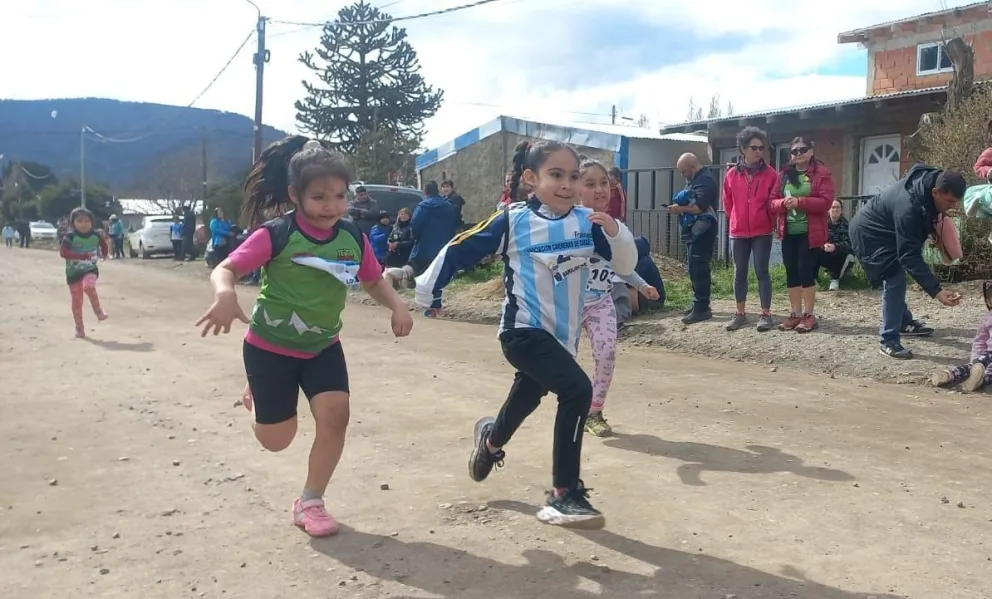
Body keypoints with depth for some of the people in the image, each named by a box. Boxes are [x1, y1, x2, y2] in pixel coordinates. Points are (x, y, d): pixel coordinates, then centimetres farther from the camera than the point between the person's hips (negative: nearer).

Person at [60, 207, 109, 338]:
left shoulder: (96, 236, -6)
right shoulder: (70, 237, -15)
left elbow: (103, 242, 19)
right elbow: (63, 252, -26)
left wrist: (104, 254, 10)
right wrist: (82, 256, -34)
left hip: (90, 270, 0)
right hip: (73, 272, 0)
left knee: (89, 286, -33)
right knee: (77, 301, 5)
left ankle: (98, 310, -8)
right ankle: (79, 328, 19)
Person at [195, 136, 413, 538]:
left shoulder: (353, 239, -8)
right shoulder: (275, 234, -22)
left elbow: (373, 281, 6)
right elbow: (225, 269, -21)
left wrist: (397, 305, -14)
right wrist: (225, 294, -45)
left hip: (323, 346, 3)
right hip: (270, 347, -3)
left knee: (335, 415, -13)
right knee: (276, 440, 7)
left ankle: (310, 502, 9)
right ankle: (258, 395, 44)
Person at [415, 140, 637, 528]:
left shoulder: (586, 222, -3)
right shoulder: (513, 220, -12)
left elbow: (625, 265, -1)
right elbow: (460, 250, -5)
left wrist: (615, 231, -20)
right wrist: (427, 291, 2)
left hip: (561, 336, 6)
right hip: (524, 332, -5)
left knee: (525, 400, 24)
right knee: (577, 391, -25)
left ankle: (490, 438, 60)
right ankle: (564, 496, -12)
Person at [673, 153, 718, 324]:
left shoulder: (706, 180, -15)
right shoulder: (694, 180, 18)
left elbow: (700, 206, -25)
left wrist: (680, 209, -13)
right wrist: (679, 208, 1)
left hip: (702, 231, -11)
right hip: (694, 230, 11)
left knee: (699, 268, -10)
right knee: (695, 267, 14)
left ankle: (701, 308, -8)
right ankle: (698, 303, 22)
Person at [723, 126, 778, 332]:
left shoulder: (769, 173, -3)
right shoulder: (732, 174, 2)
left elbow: (773, 202, 2)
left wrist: (770, 223, 4)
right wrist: (737, 221, 10)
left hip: (762, 232, -2)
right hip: (738, 232, 2)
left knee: (761, 271, -2)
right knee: (739, 272, 8)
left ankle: (766, 314, 5)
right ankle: (740, 313, 17)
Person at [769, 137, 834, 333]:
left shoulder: (822, 173, -3)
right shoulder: (784, 174, 11)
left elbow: (826, 202, -13)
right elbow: (772, 201, 8)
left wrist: (799, 202, -21)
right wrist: (783, 203, -14)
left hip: (810, 233, -5)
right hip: (788, 232, 5)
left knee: (806, 272, -6)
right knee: (791, 273, 8)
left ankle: (809, 315, 5)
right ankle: (795, 314, 17)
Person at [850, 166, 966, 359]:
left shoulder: (933, 179, -15)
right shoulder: (908, 207, -39)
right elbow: (910, 256, -38)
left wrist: (934, 226, 6)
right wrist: (936, 291, -42)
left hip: (888, 229, 9)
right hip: (869, 233, -9)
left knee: (896, 278, 21)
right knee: (894, 280, -17)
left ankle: (905, 323, 39)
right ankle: (889, 342, -12)